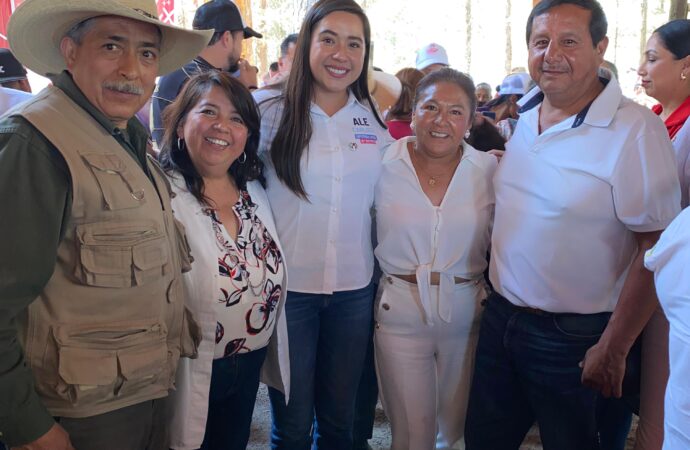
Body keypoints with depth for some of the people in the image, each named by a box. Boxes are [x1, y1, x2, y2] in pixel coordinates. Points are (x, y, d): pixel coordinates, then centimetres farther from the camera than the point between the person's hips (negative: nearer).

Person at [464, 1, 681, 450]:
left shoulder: (635, 130, -17)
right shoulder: (522, 115, 4)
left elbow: (656, 247, -17)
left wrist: (614, 349, -16)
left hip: (574, 338, -5)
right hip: (500, 316, 6)